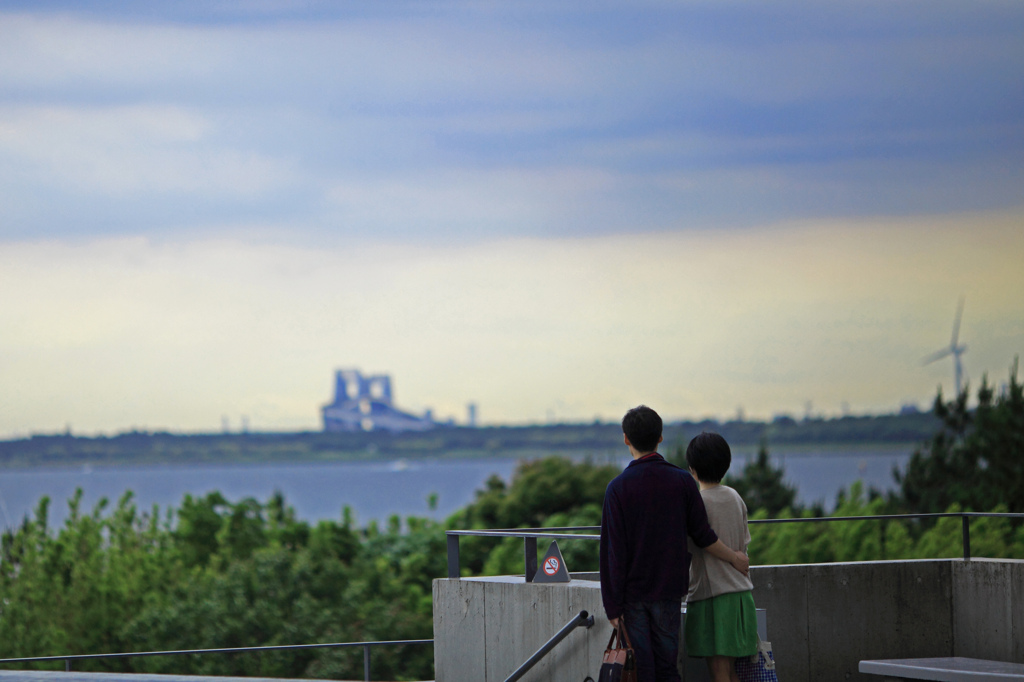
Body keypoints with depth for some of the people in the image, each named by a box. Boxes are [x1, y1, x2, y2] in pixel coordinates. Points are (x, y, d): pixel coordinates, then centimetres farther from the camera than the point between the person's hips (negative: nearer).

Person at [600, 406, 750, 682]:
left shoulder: (619, 487, -11)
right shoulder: (681, 481, -2)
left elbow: (613, 552, -11)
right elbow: (703, 536, 5)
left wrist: (613, 606, -6)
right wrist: (734, 558, 24)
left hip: (633, 594, -3)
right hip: (669, 591, 3)